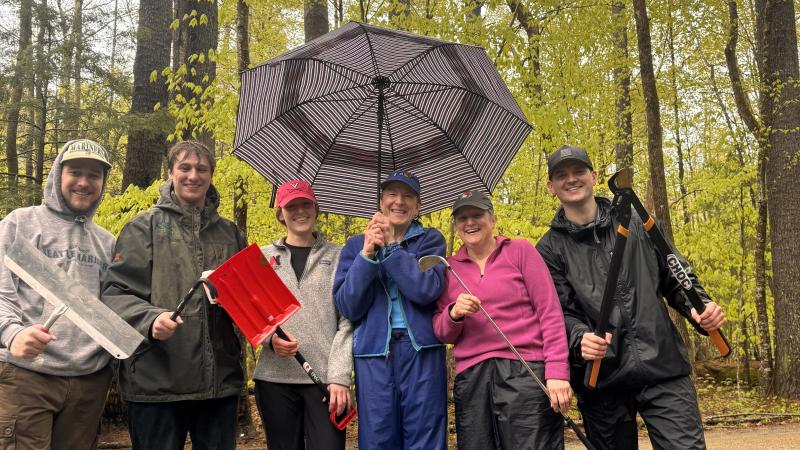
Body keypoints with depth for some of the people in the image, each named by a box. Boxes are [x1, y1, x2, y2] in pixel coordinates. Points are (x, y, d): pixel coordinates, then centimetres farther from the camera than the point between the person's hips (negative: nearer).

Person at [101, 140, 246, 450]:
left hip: (220, 380, 4)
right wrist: (150, 318, -22)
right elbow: (116, 293, -4)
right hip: (156, 380, -3)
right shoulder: (145, 227, 3)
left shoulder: (229, 233, 15)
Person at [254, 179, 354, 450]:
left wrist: (340, 378, -9)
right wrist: (270, 337, -13)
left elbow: (347, 323, 0)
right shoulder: (264, 257, 11)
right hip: (275, 377, 2)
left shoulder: (338, 257, 7)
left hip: (325, 377, -1)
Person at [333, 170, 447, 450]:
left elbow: (428, 290, -10)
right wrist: (367, 254, -12)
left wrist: (391, 247, -12)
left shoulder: (430, 240, 9)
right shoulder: (356, 245, 11)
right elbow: (347, 307, -1)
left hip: (421, 350, -1)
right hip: (373, 352, 1)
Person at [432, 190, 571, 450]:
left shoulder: (520, 251, 6)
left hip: (525, 372, -2)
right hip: (471, 380, 3)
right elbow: (440, 332, 13)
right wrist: (454, 314, -9)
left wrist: (557, 371, -8)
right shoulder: (449, 268, 12)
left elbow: (550, 312, 1)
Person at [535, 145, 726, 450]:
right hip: (601, 378, 0)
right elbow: (560, 313, -3)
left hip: (663, 369, 1)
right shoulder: (549, 249, 6)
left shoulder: (637, 224, 11)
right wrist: (580, 339, -24)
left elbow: (676, 278, 15)